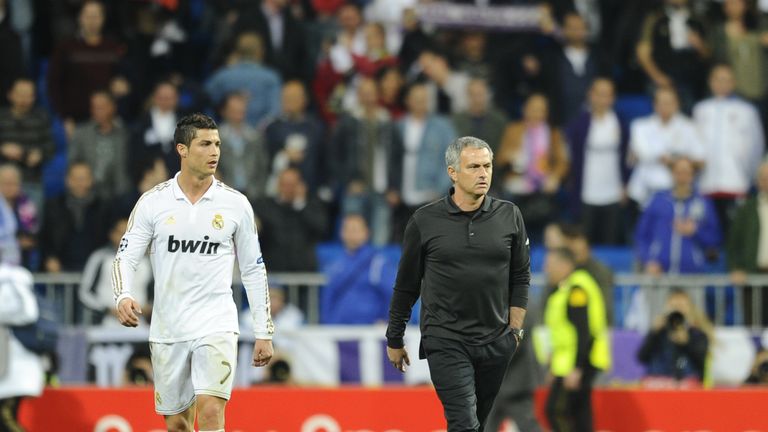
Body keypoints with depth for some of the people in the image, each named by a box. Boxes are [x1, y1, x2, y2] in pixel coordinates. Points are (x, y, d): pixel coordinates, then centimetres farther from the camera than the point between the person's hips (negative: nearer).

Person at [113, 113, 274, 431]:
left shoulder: (236, 204, 2)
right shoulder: (153, 202, 1)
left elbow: (254, 270, 9)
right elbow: (125, 257, 1)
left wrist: (264, 333, 8)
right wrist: (123, 297, -21)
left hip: (216, 325, -1)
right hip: (167, 330, 2)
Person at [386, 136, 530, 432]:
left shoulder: (509, 216, 2)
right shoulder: (425, 221, -3)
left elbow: (521, 277, 10)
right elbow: (406, 286, 6)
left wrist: (515, 331, 4)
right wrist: (394, 340, 12)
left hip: (495, 343, 3)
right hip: (446, 343, -3)